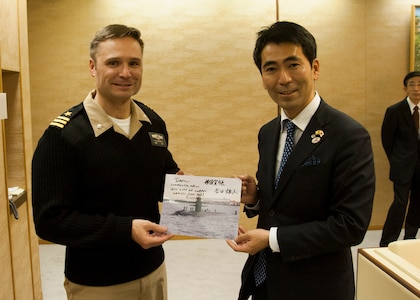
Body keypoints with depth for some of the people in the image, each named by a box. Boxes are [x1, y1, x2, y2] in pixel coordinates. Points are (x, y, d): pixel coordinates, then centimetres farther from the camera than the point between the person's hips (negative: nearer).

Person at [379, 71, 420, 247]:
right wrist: (396, 160, 4)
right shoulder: (395, 111, -8)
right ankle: (386, 244, -1)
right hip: (404, 166, -4)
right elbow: (386, 138, -1)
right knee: (400, 203, -9)